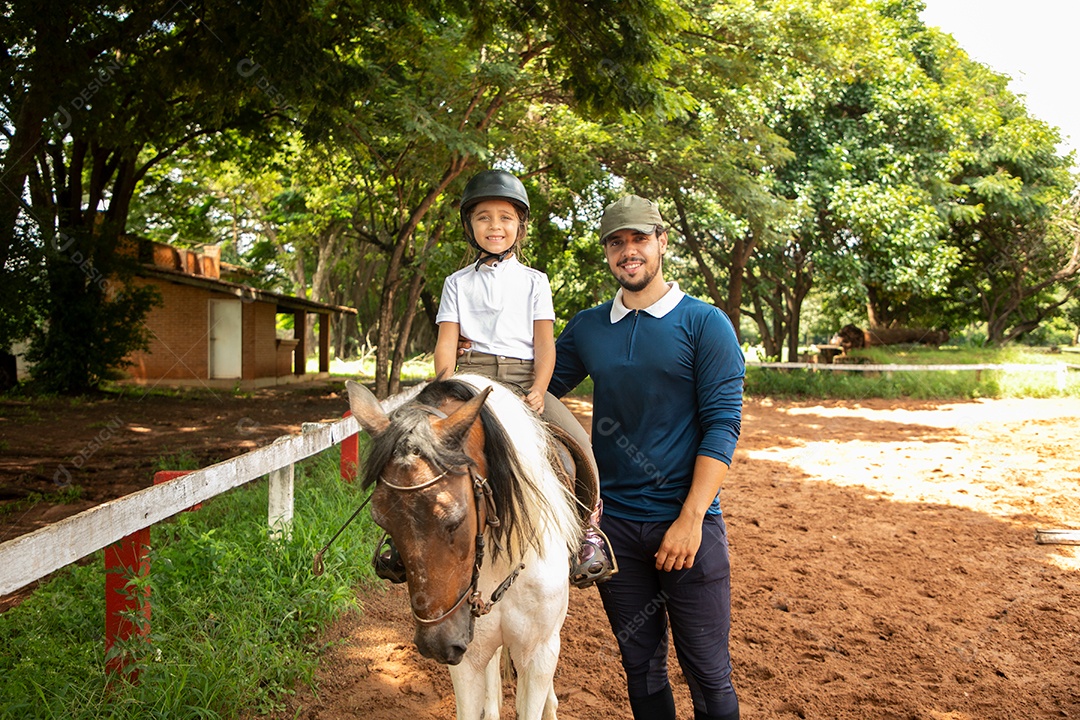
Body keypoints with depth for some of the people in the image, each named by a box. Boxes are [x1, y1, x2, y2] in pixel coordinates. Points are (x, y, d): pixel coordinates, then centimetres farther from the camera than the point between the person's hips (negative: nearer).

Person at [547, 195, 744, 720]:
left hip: (688, 523, -3)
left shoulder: (704, 324, -4)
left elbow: (722, 424, -10)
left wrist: (690, 519, -17)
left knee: (708, 675, 5)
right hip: (615, 524, 3)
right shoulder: (586, 329, 7)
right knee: (641, 667, 15)